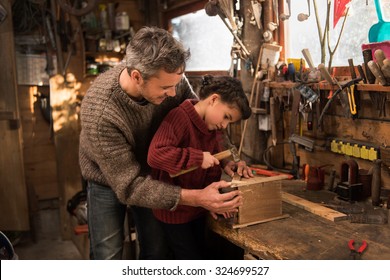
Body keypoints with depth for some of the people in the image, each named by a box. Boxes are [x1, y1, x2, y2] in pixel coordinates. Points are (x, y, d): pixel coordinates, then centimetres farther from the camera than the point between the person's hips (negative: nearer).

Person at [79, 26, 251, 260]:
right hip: (108, 181, -3)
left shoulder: (169, 78, -26)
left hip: (151, 172, 4)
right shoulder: (100, 113, -39)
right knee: (109, 255, 0)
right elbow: (130, 186, -35)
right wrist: (197, 198, -41)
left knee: (157, 250, 10)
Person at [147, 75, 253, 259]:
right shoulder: (179, 117, -25)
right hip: (173, 210, -8)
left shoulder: (214, 128, 2)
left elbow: (213, 171, 5)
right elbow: (155, 155, -38)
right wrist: (198, 158, -34)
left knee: (201, 255, 21)